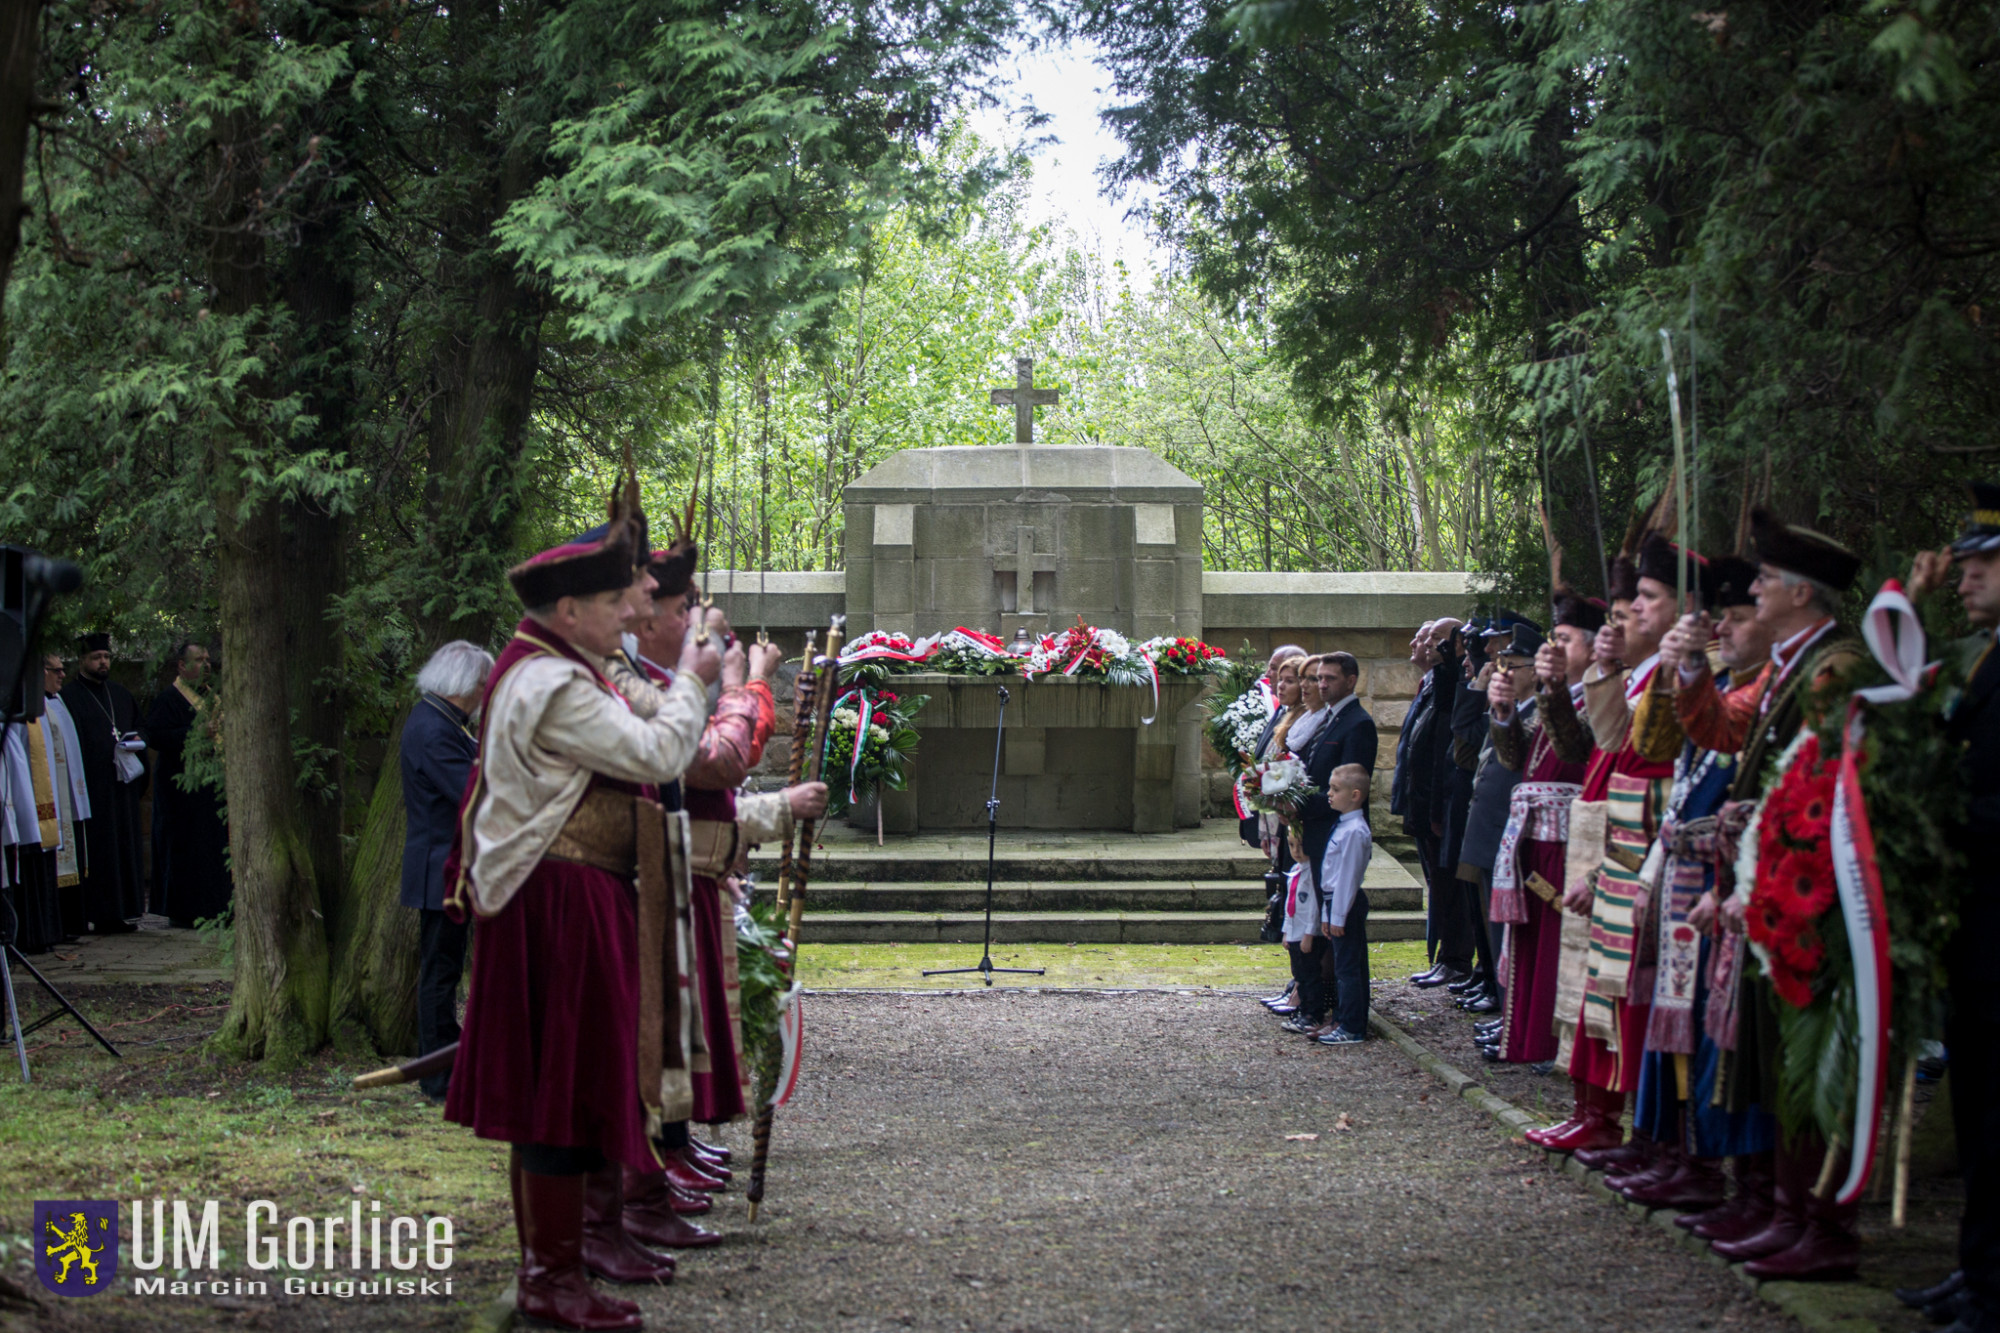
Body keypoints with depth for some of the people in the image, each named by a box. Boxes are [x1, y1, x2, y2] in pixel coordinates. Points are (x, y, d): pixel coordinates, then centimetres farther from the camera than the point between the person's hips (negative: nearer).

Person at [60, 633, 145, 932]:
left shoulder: (122, 694, 18)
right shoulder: (70, 697, -2)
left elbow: (138, 729, 23)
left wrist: (136, 741, 0)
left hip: (122, 784, 6)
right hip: (91, 785, -6)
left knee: (125, 848, 6)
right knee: (96, 851, -7)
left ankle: (123, 911, 11)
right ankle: (98, 915, -5)